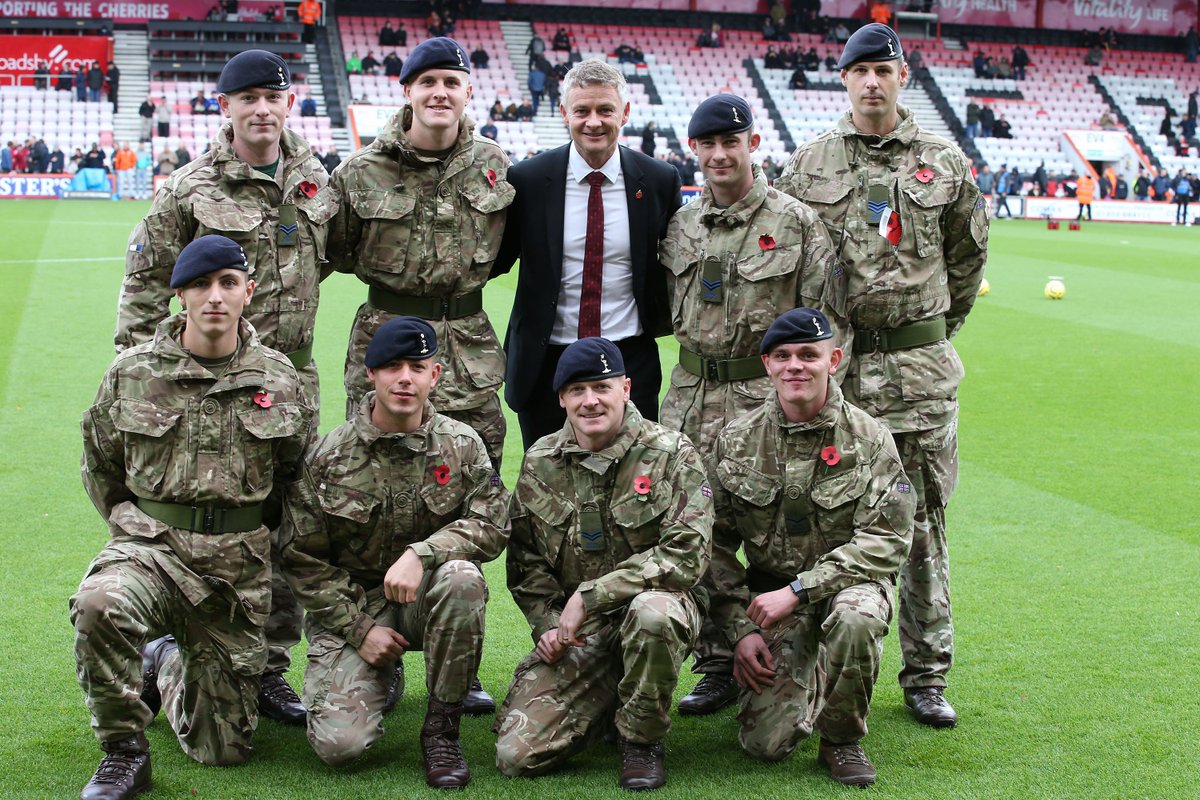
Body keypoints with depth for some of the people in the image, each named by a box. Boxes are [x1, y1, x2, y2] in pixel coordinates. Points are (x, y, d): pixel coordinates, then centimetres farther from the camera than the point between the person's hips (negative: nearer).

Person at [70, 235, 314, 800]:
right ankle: (124, 752, -14)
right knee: (100, 604, -39)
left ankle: (169, 664, 39)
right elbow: (99, 467, 14)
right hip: (150, 543, -1)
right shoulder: (132, 373, -2)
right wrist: (133, 526, 8)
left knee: (222, 748, 4)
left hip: (239, 563, 1)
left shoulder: (279, 380, 0)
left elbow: (294, 473, 15)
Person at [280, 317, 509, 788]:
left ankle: (441, 729, -16)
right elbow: (301, 559, -2)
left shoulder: (462, 446, -3)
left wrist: (422, 554, -27)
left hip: (426, 600, 1)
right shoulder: (329, 456, -6)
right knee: (340, 743, -21)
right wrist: (360, 629, -10)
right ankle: (380, 677, 18)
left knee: (462, 577, -35)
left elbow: (491, 524, -10)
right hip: (350, 606, -1)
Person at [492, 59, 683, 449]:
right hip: (546, 364, 0)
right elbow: (495, 261, 6)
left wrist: (660, 317, 0)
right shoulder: (528, 179, -3)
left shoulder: (659, 180, 0)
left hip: (630, 362, 0)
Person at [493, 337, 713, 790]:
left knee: (653, 612, -41)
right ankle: (606, 705, 18)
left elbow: (687, 552, -17)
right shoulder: (540, 464, 6)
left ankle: (641, 736, -11)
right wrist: (547, 625, -3)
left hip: (650, 605, -3)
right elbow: (525, 560, 15)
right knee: (517, 755, -14)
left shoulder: (671, 454, -7)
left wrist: (589, 596, -20)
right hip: (573, 634, 3)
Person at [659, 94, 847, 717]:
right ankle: (717, 667, 15)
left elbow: (828, 319, -3)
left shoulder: (796, 222, -2)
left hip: (767, 400, -5)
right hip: (690, 397, 5)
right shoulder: (681, 225, 12)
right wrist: (695, 351, 14)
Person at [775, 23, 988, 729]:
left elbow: (969, 259, 16)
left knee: (924, 524, 4)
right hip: (830, 363, 0)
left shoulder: (946, 165, 5)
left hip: (920, 370, 0)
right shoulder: (808, 165, 5)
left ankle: (927, 676, 14)